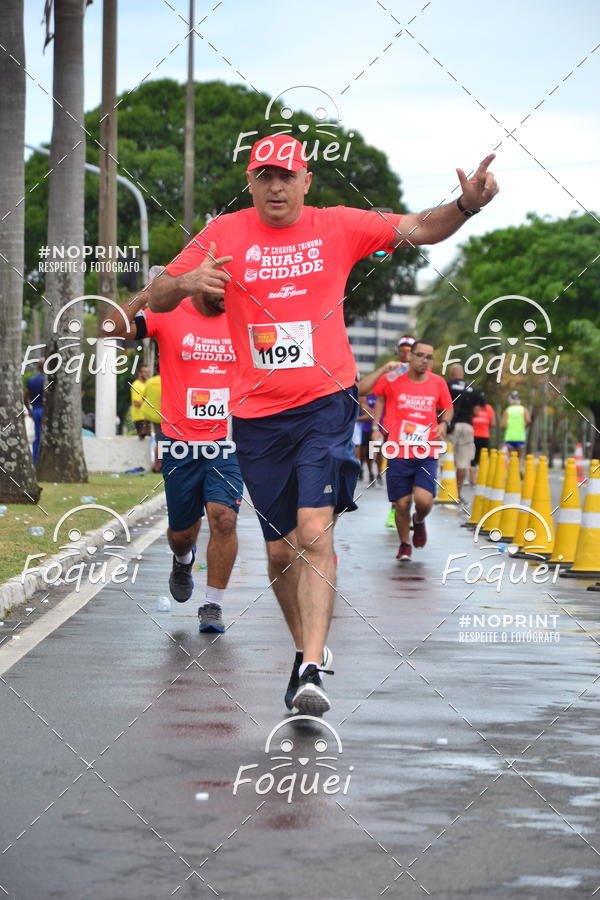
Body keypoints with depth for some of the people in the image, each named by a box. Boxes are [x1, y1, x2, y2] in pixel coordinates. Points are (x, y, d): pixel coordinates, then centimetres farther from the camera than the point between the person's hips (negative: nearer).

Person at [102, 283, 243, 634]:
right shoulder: (168, 316, -5)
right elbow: (111, 328, -18)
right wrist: (151, 292, -23)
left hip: (226, 443, 1)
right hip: (180, 443, -1)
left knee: (224, 517, -17)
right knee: (182, 531, 9)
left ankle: (213, 605, -3)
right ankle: (183, 561, 47)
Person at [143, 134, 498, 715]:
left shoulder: (336, 227, 2)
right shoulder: (225, 234, 2)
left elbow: (417, 230, 0)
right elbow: (156, 300, 1)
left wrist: (466, 205, -20)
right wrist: (186, 283, -22)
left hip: (325, 405, -2)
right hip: (256, 416, 2)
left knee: (314, 531, -18)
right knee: (279, 550, 9)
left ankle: (311, 671, -23)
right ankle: (305, 649, 31)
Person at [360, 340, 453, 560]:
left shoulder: (438, 383, 5)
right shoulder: (393, 379, 0)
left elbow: (447, 408, 21)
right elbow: (361, 389, -9)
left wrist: (444, 423, 1)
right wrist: (384, 369, -17)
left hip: (426, 455, 1)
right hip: (398, 453, -1)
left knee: (424, 500, -17)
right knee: (402, 504, 1)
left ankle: (419, 521, 20)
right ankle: (404, 545, 27)